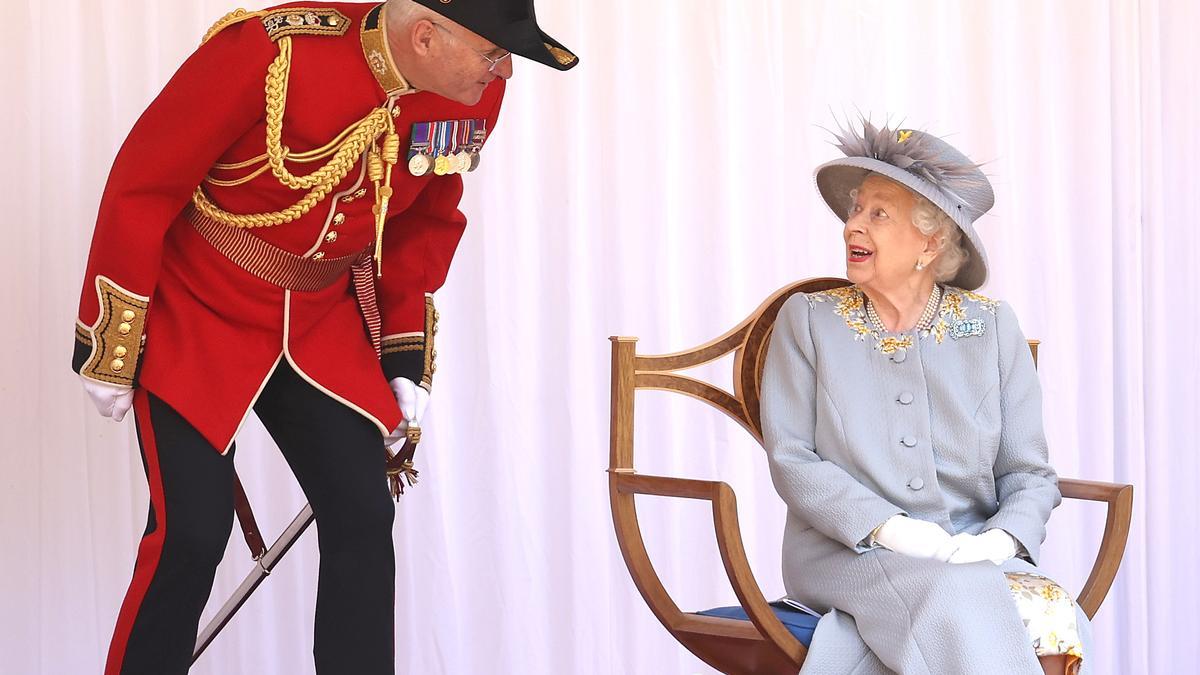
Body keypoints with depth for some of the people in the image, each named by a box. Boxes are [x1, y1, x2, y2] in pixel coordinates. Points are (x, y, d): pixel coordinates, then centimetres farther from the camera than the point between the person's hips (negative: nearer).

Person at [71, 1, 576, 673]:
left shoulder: (473, 95, -9)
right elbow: (140, 187, -17)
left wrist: (407, 353, 5)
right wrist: (111, 349, -12)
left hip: (323, 326, 5)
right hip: (194, 318, -5)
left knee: (363, 518, -2)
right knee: (191, 534, -9)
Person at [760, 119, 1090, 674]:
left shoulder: (993, 327, 8)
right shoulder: (808, 320, 6)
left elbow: (1029, 474, 7)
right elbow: (791, 459, -2)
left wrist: (1000, 539, -15)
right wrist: (885, 527, -16)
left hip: (976, 552, 2)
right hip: (845, 555, -2)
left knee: (1052, 615, -30)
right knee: (959, 598, -35)